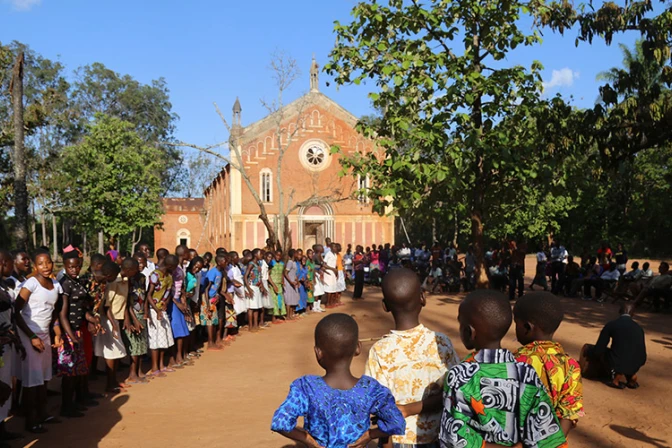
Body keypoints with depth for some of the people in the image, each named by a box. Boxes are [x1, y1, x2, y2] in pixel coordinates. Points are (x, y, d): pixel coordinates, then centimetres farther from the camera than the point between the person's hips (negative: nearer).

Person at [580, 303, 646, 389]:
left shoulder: (611, 325, -2)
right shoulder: (639, 328, 10)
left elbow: (598, 350, -1)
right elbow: (643, 356, 15)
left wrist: (586, 352, 22)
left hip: (616, 364, -6)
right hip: (634, 367, 6)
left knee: (587, 348, 16)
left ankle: (617, 376, 5)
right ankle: (631, 376, 14)